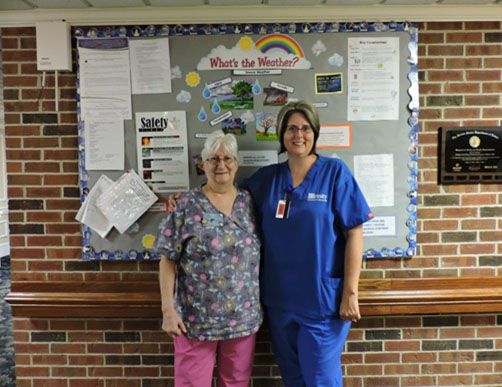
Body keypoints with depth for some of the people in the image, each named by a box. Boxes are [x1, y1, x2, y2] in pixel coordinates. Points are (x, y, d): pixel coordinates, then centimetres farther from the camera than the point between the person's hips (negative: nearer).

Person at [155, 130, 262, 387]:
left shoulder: (249, 202, 3)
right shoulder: (187, 205, -6)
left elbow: (259, 254, 9)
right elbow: (168, 261, -6)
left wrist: (261, 305, 6)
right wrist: (168, 310, -10)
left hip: (244, 317, 3)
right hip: (196, 318, -2)